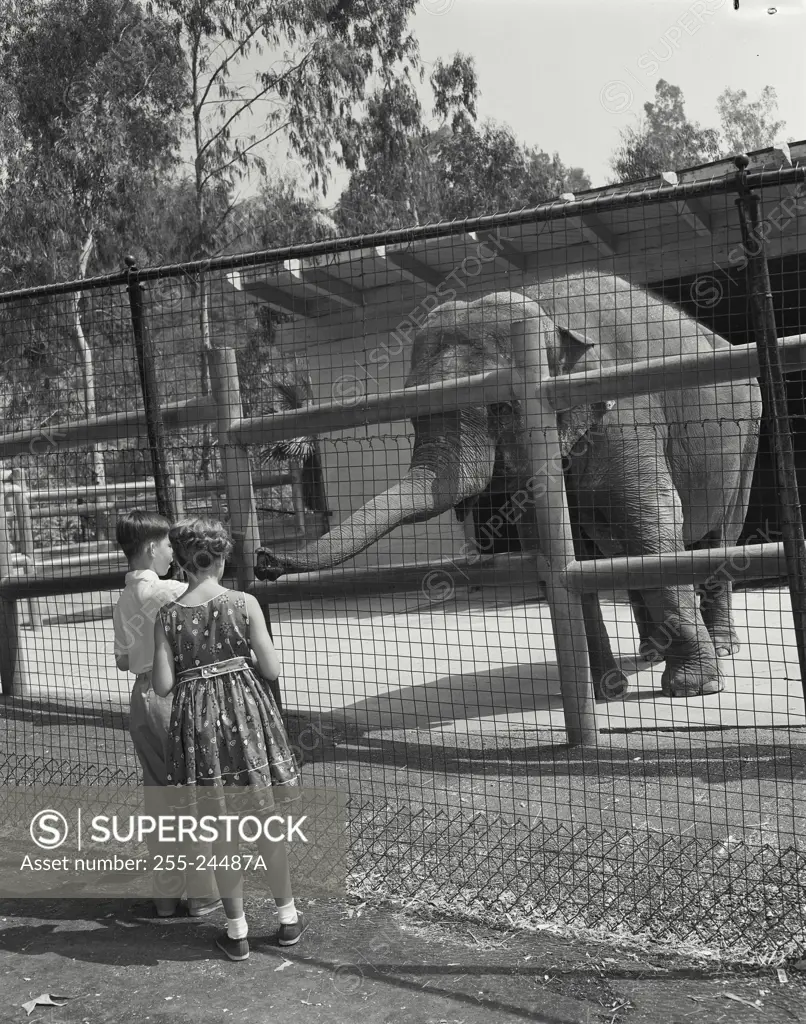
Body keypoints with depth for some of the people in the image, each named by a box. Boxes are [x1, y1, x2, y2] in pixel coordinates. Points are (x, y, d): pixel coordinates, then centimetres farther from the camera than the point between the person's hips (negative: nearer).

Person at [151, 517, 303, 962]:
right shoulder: (244, 603, -8)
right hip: (246, 711, 0)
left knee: (221, 832, 11)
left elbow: (163, 685, -5)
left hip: (197, 717, 1)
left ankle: (237, 930, 20)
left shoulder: (168, 616, -5)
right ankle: (287, 915, 27)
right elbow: (271, 669, -8)